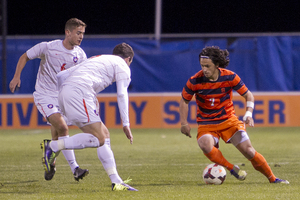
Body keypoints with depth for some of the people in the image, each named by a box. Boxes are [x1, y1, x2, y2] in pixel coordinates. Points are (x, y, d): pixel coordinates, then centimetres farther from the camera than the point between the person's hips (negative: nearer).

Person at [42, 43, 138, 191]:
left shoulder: (94, 60, 35)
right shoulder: (122, 65, 14)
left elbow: (61, 75, 31)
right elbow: (122, 94, 1)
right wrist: (126, 124, 0)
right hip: (79, 92, -9)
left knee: (105, 134, 10)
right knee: (98, 139, -13)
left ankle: (116, 181, 5)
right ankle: (54, 146, -18)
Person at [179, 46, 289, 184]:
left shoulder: (230, 77, -12)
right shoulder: (195, 81, -13)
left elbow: (248, 95, 0)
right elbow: (184, 100, 5)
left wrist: (248, 114, -16)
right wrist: (184, 123, -2)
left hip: (228, 120, 1)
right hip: (206, 124, 0)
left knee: (248, 150, -11)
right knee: (206, 146, -34)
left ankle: (272, 178, 7)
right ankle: (232, 169, -15)